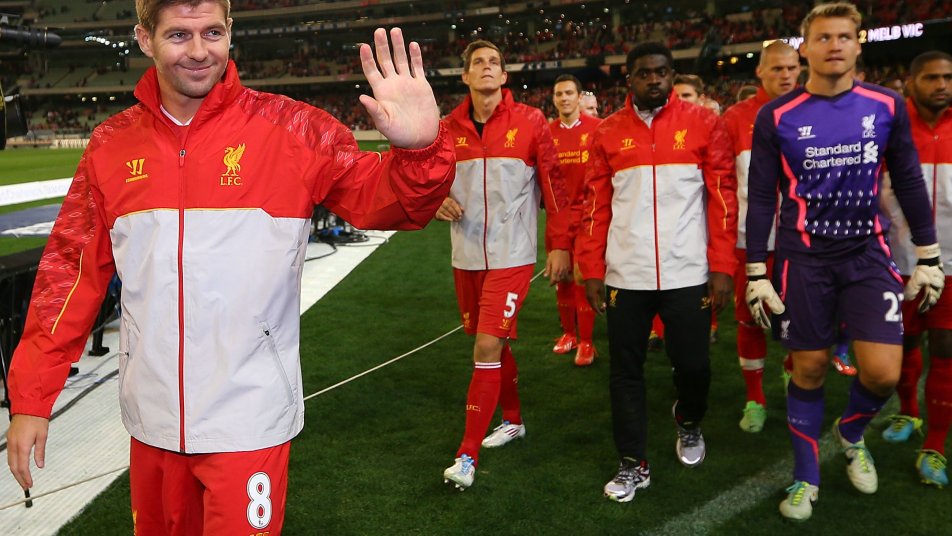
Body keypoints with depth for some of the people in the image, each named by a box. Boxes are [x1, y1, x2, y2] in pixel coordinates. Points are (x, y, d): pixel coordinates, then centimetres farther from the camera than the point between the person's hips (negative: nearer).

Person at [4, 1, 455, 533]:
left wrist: (419, 149, -33)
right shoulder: (111, 146, 1)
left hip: (248, 421, -3)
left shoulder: (290, 129, -8)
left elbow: (376, 196, -12)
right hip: (152, 421, 4)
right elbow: (72, 272, 4)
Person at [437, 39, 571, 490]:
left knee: (488, 346, -11)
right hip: (466, 255, 4)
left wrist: (560, 244, -4)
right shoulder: (448, 128, 4)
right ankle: (512, 420, 37)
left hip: (511, 255, -4)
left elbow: (553, 183, -1)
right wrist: (441, 202, -7)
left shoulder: (530, 121, -4)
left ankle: (468, 455, -3)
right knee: (491, 345, 15)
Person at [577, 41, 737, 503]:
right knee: (625, 371, 7)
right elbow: (595, 205, 6)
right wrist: (591, 270, 2)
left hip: (687, 273, -1)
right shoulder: (608, 132, 5)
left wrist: (722, 267, -5)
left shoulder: (703, 124, 0)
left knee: (692, 364, 7)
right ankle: (633, 464, 23)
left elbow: (723, 199, -1)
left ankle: (689, 423, 41)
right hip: (625, 274, 2)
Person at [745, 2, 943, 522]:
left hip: (868, 252, 2)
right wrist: (756, 274, -5)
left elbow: (909, 183, 7)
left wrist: (928, 257, 6)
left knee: (883, 373, -7)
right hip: (803, 259, -1)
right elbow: (760, 198, -3)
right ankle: (806, 477, 25)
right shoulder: (776, 116, -6)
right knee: (809, 369, 6)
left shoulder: (887, 106, 0)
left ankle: (851, 433, 28)